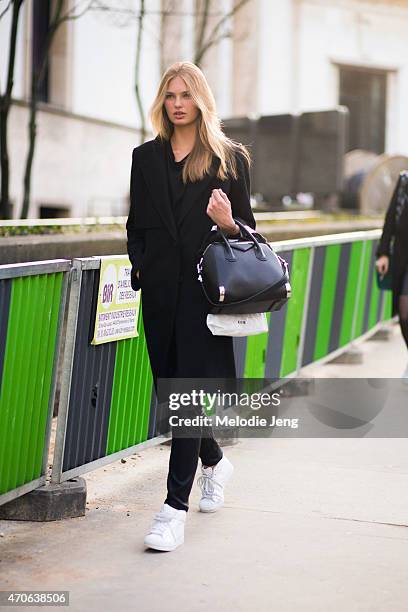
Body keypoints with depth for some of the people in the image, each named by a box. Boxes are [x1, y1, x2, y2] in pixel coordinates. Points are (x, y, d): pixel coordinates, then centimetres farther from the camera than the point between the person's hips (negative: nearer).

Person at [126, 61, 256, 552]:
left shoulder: (230, 158, 4)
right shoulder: (146, 157, 13)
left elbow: (247, 227, 7)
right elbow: (136, 225, 17)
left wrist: (229, 224, -15)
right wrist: (140, 267, 2)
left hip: (206, 289, -4)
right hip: (160, 290, 4)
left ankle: (175, 506, -9)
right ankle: (214, 462, 39)